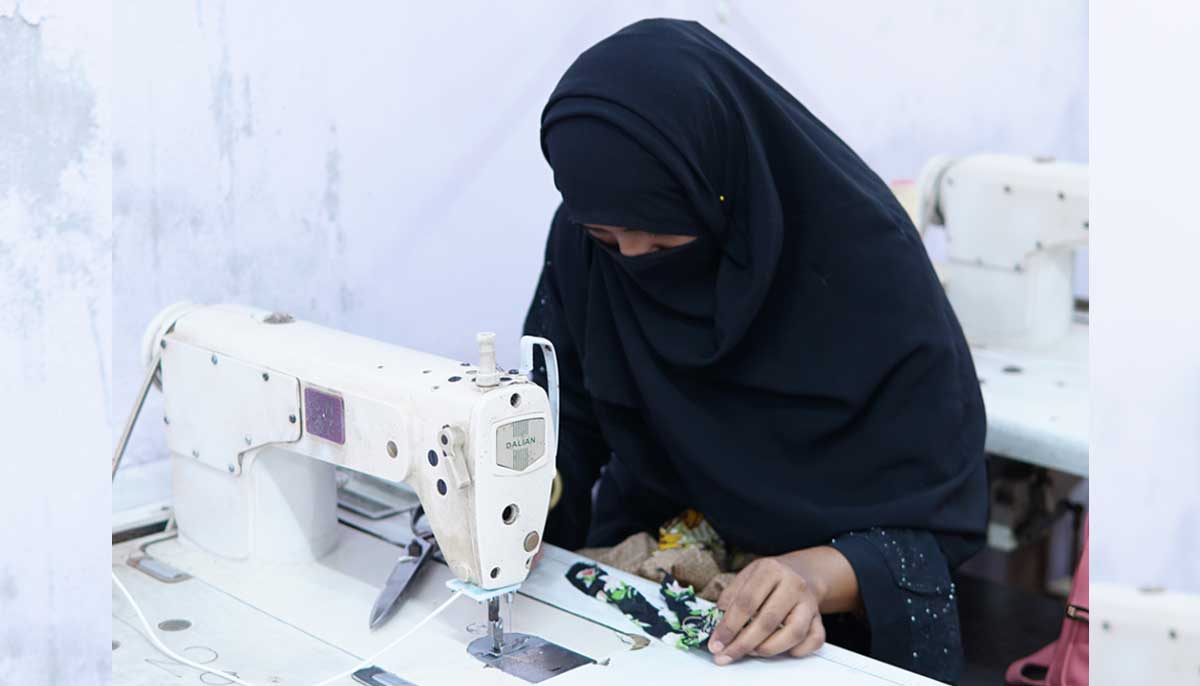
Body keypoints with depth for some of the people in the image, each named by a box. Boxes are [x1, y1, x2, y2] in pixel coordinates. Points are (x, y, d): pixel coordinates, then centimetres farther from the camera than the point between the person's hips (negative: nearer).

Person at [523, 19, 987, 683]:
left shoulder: (863, 260, -22)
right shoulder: (586, 239, -12)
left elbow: (932, 523, -18)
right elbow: (565, 427, -1)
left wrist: (819, 573, -36)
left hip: (833, 620, -2)